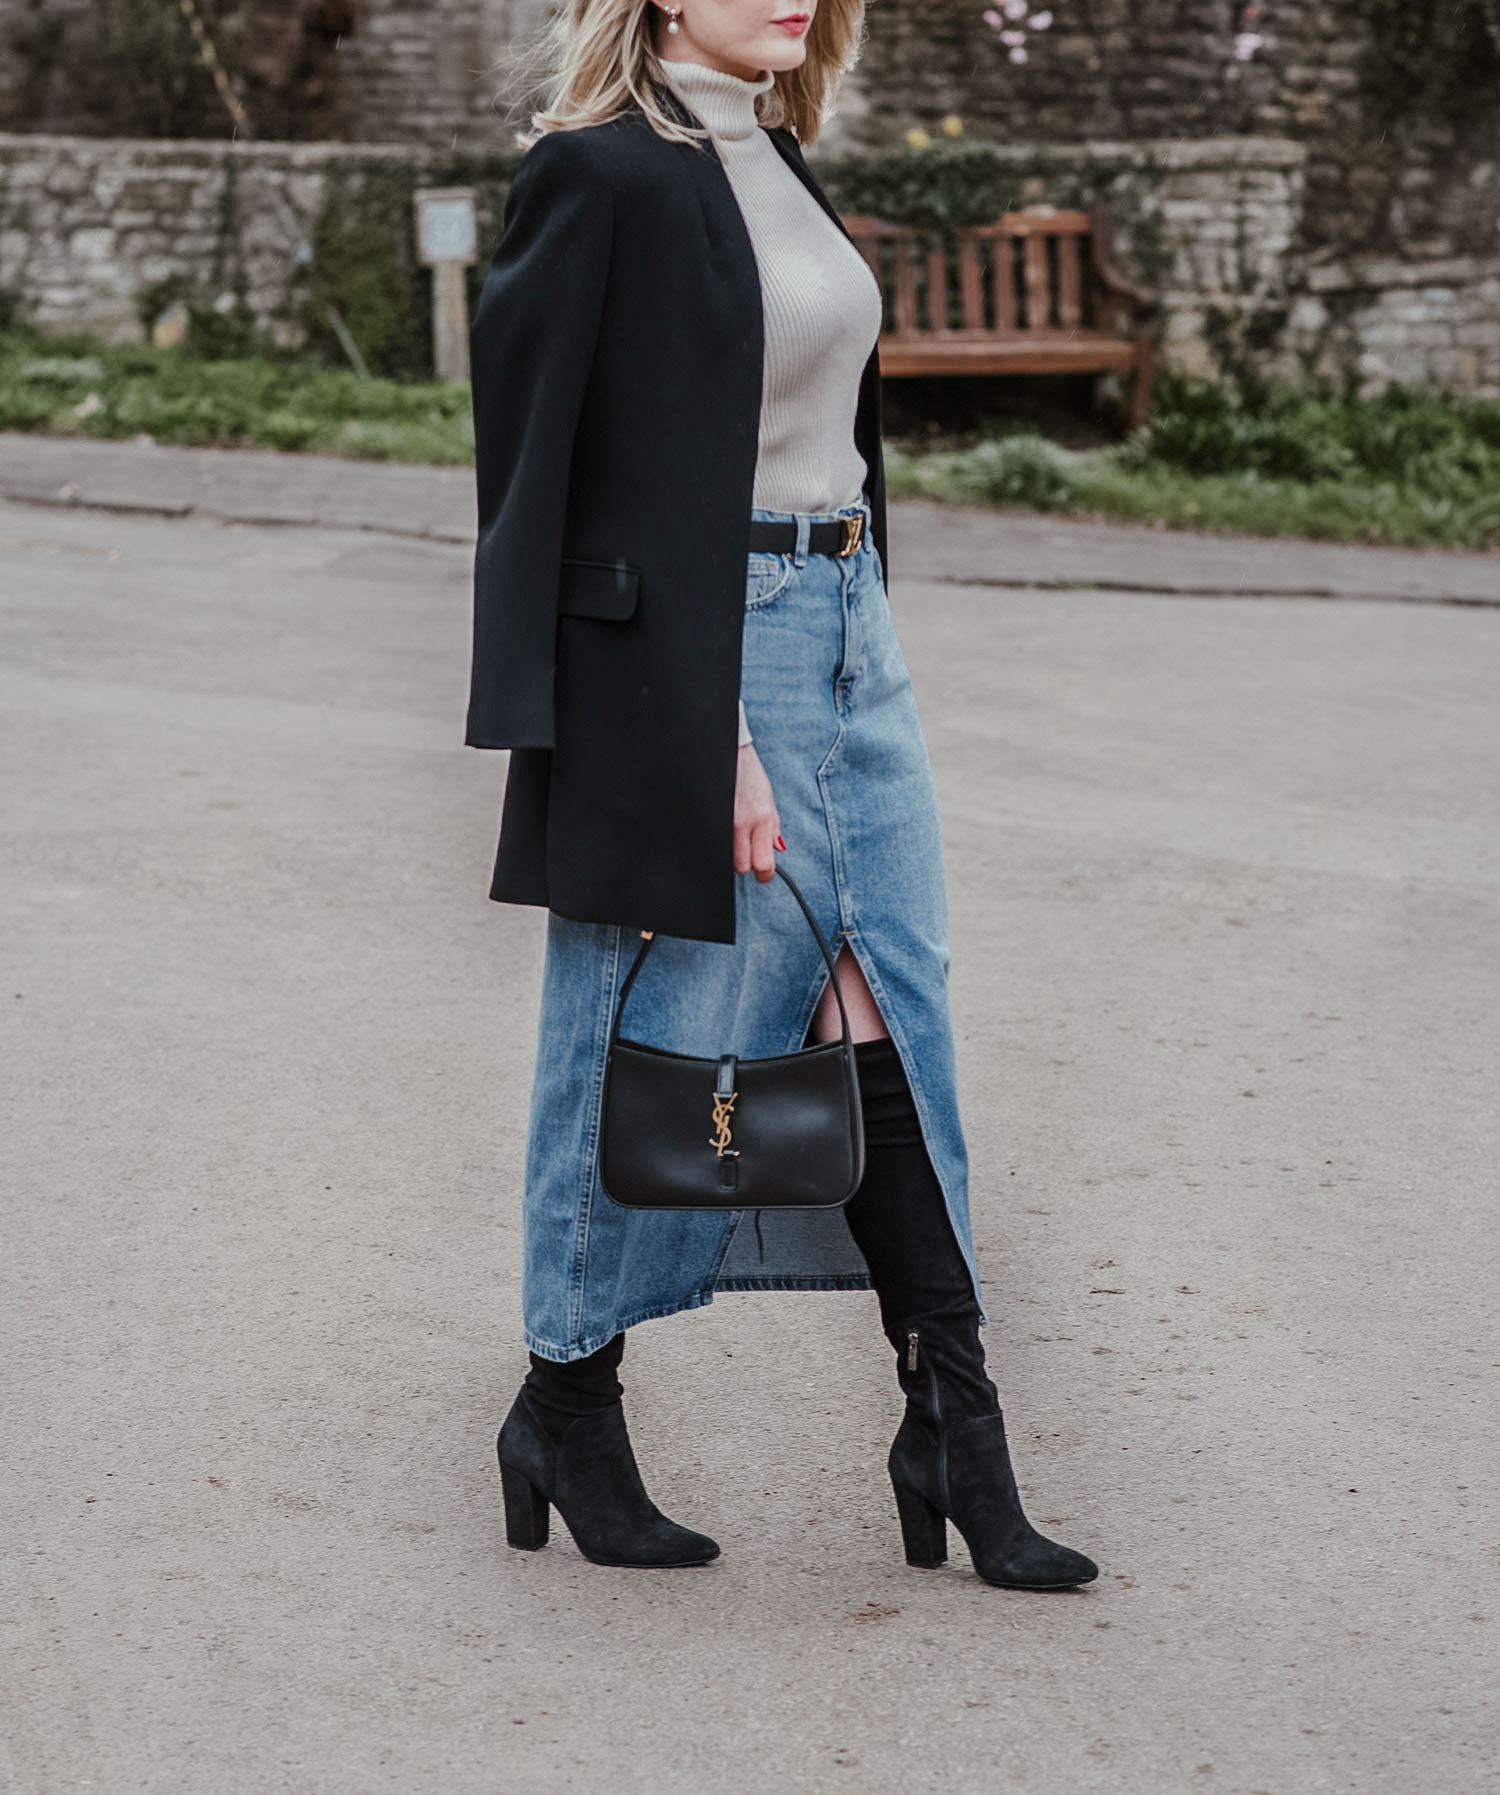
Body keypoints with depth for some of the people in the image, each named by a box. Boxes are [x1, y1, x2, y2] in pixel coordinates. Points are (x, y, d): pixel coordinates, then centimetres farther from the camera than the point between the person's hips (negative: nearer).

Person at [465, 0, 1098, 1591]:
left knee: (893, 1021, 8)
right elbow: (529, 456, -13)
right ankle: (566, 1413, 22)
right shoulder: (599, 174, -12)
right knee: (670, 1038, 3)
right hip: (684, 666, -8)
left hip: (839, 634, 8)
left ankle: (954, 1434, 15)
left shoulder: (774, 162, 13)